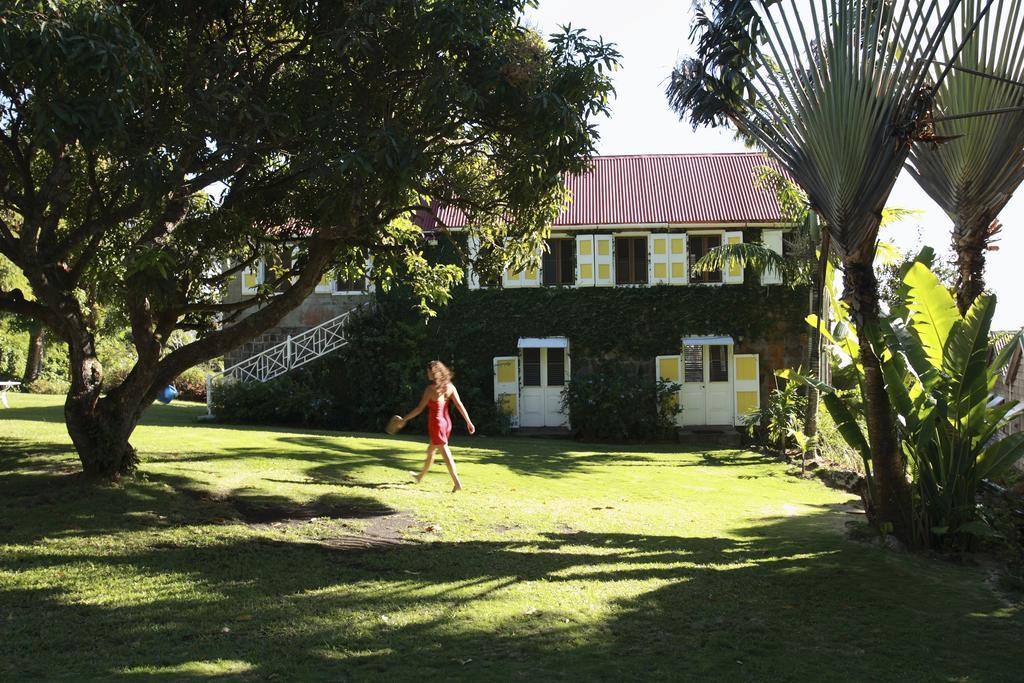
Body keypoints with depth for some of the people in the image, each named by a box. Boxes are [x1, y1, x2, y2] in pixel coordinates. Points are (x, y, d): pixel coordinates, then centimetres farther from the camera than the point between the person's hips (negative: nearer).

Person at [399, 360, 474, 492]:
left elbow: (419, 408, -15)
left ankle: (457, 483, -11)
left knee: (445, 453, -6)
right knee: (430, 450, 22)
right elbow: (460, 405, -2)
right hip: (446, 422, 7)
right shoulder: (449, 386, 0)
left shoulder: (430, 389, -15)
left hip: (436, 422, -7)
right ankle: (420, 476, 38)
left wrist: (405, 419, -6)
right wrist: (469, 422, 0)